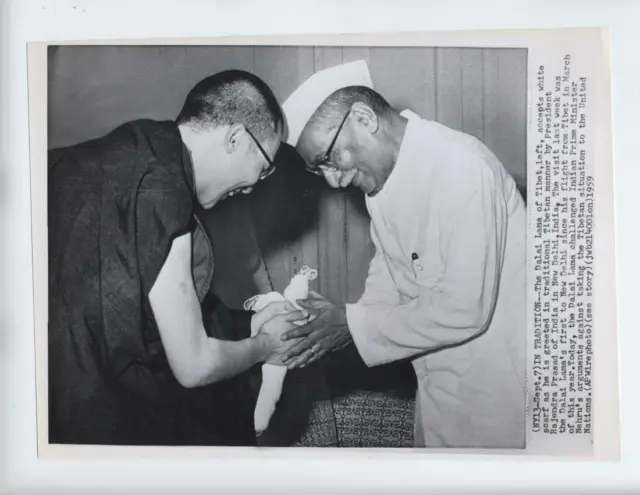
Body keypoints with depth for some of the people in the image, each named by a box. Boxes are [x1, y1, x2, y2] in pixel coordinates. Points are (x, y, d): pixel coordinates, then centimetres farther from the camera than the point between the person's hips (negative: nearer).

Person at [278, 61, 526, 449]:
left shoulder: (462, 168, -27)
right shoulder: (381, 168, -1)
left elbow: (464, 310, -28)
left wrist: (354, 325, -19)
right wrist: (339, 324, -7)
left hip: (500, 373, -7)